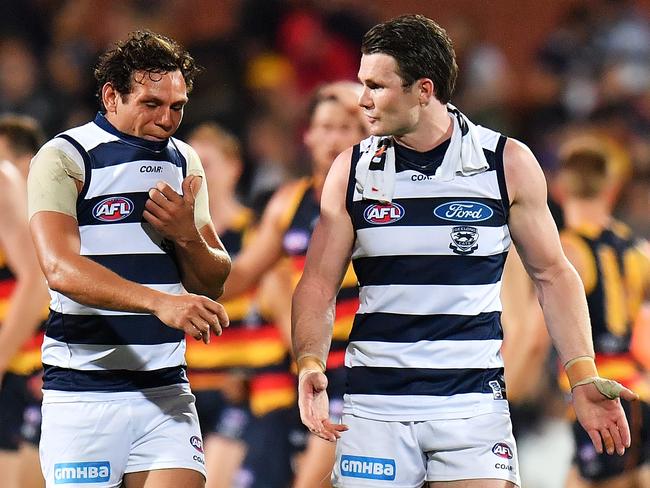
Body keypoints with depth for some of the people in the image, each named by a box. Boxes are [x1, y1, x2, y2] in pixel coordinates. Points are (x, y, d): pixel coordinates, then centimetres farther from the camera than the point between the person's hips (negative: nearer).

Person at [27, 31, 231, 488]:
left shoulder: (184, 162, 13)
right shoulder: (63, 159, -6)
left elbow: (213, 285, 18)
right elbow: (60, 268, -22)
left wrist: (187, 236, -5)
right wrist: (159, 301, -35)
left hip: (166, 391, 5)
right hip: (83, 393, -5)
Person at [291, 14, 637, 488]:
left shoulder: (508, 164, 0)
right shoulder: (352, 170, 4)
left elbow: (552, 274, 6)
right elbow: (319, 284, 4)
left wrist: (583, 376, -5)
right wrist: (310, 363, -15)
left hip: (473, 402, -1)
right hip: (374, 405, 1)